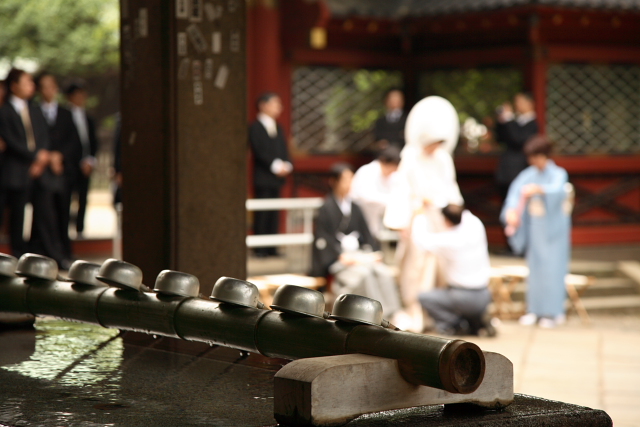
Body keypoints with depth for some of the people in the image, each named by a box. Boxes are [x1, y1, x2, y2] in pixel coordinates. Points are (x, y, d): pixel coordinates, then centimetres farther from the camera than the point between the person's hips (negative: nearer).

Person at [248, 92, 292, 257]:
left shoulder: (278, 128, 19)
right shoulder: (255, 127, -5)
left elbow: (284, 150, 17)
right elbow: (259, 151, -13)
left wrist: (286, 165, -1)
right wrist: (275, 166, -17)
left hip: (277, 177, 7)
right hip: (263, 177, -7)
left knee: (274, 214, 6)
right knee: (262, 214, -7)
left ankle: (271, 248, 8)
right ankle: (260, 248, -6)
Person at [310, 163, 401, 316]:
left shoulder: (354, 208, 16)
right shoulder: (327, 209, -1)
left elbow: (366, 234, 19)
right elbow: (323, 239, -7)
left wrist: (372, 252, 1)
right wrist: (341, 256, -17)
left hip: (358, 253, 5)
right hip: (337, 257, -5)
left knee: (384, 273, -23)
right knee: (363, 273, -34)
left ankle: (391, 314, -28)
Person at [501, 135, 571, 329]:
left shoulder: (558, 174, -8)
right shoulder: (528, 174, 3)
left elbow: (557, 189, -28)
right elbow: (515, 191, -9)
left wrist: (539, 189, -47)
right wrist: (511, 210, -27)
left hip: (553, 227, -4)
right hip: (534, 225, 4)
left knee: (552, 267, -5)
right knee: (535, 267, 6)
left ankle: (553, 312, -1)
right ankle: (535, 309, 12)